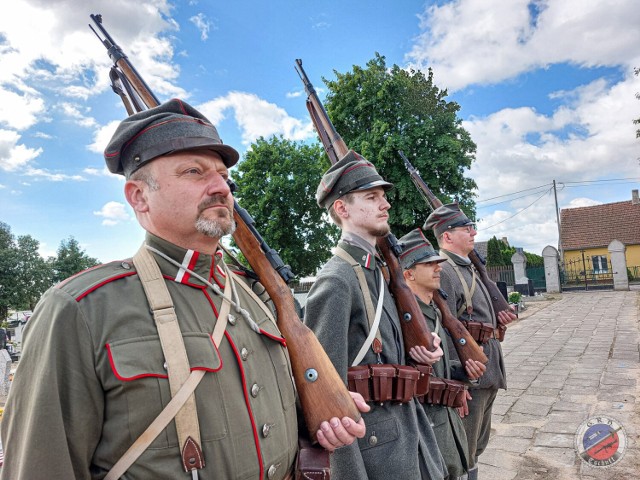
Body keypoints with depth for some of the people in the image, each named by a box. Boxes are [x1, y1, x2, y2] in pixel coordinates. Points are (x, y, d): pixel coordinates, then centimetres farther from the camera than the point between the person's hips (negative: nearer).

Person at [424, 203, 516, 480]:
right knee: (464, 451, 5)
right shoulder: (444, 272, -18)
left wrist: (498, 318, 9)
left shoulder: (468, 269, 14)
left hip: (488, 372, 10)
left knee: (478, 443, 23)